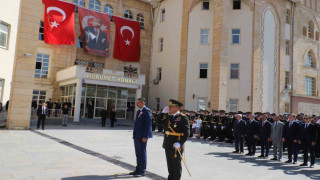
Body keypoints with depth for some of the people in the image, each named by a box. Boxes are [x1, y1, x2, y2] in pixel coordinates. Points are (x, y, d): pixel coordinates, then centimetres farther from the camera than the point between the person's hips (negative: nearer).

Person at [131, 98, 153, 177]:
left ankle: (142, 171, 10)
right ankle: (138, 170, 25)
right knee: (138, 153, 15)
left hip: (142, 137, -9)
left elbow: (148, 124, -18)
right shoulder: (138, 111, 16)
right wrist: (134, 134, 16)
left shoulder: (147, 111, -13)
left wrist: (145, 136, -20)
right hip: (136, 136, 9)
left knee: (142, 153, 0)